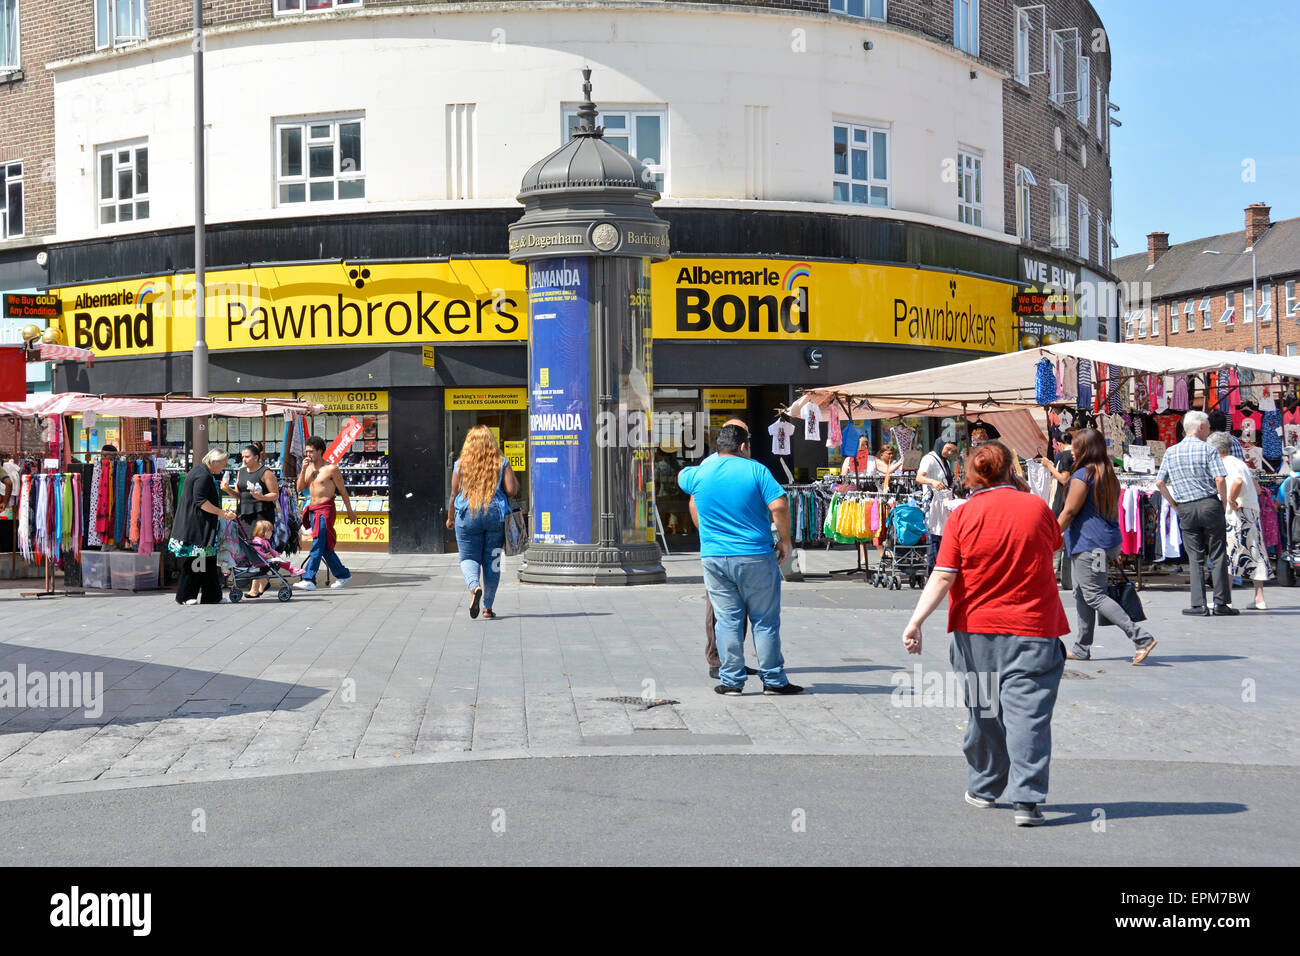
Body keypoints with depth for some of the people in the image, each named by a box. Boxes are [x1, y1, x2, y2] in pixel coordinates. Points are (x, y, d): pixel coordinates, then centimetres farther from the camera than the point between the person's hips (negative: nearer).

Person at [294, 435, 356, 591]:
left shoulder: (331, 469, -7)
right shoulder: (309, 468, 13)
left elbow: (342, 491, -1)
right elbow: (300, 488, 7)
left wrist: (350, 511, 3)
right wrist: (303, 469, -4)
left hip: (325, 510, -8)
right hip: (313, 510, 8)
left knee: (317, 545, -14)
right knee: (324, 547, 12)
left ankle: (309, 580, -20)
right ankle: (343, 574, 24)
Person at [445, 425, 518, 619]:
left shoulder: (461, 464, 2)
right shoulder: (502, 463, 2)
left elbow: (455, 494, 3)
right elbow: (511, 490, -7)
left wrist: (450, 518, 17)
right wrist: (516, 482, 16)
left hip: (468, 516, -1)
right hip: (496, 515, 1)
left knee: (468, 558, 7)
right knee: (492, 561, 9)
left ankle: (475, 587, -24)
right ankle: (488, 607, 11)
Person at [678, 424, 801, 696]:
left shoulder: (701, 474, 4)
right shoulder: (755, 470, -6)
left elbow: (681, 477, 29)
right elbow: (779, 507, -15)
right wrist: (785, 541, -3)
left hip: (714, 558, 3)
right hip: (756, 558, -3)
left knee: (727, 620, 8)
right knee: (765, 621, 7)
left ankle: (731, 681, 9)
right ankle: (773, 679, 11)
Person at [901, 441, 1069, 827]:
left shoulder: (962, 515, -5)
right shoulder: (1037, 506, -2)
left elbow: (943, 577, -10)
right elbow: (1053, 546, 19)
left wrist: (916, 620, -10)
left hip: (977, 629, 1)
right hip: (1033, 629, -1)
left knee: (984, 712, 16)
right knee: (1028, 712, -3)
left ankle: (984, 789, 30)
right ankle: (1026, 799, -10)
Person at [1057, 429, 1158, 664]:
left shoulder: (1082, 475, -14)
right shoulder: (1109, 475, 13)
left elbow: (1069, 512, -14)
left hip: (1088, 545, -10)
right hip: (1109, 543, 10)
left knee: (1094, 596, -9)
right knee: (1082, 594, 16)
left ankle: (1141, 638, -18)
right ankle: (1082, 649, 19)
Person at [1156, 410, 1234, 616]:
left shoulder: (1171, 452, 8)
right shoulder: (1208, 450, -5)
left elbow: (1159, 482, 6)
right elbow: (1220, 479, -14)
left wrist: (1173, 503, 13)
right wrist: (1223, 500, 1)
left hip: (1185, 509, 3)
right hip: (1209, 504, -3)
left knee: (1195, 558, 7)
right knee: (1218, 556, 4)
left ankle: (1198, 605, 2)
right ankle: (1221, 602, 4)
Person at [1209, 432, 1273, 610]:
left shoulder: (1227, 463, -8)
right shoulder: (1240, 463, 19)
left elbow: (1238, 482, -29)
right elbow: (1257, 489, 23)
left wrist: (1231, 500, -17)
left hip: (1237, 513, -9)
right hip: (1253, 511, 9)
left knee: (1227, 554, -6)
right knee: (1254, 554, 8)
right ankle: (1259, 599, 8)